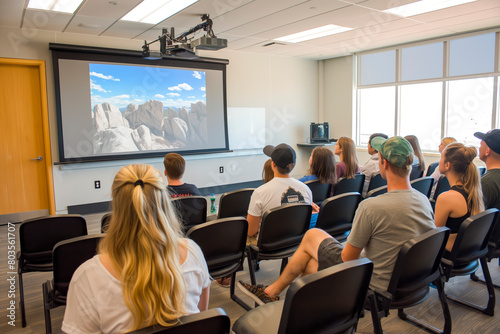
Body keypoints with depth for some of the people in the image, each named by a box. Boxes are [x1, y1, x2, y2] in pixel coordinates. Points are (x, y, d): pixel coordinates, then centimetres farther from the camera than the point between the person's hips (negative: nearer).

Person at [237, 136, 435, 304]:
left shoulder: (370, 207, -29)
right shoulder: (425, 202, -5)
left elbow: (348, 258, -18)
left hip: (373, 285, -7)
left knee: (312, 236, 11)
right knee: (311, 263, 18)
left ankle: (271, 292, 28)